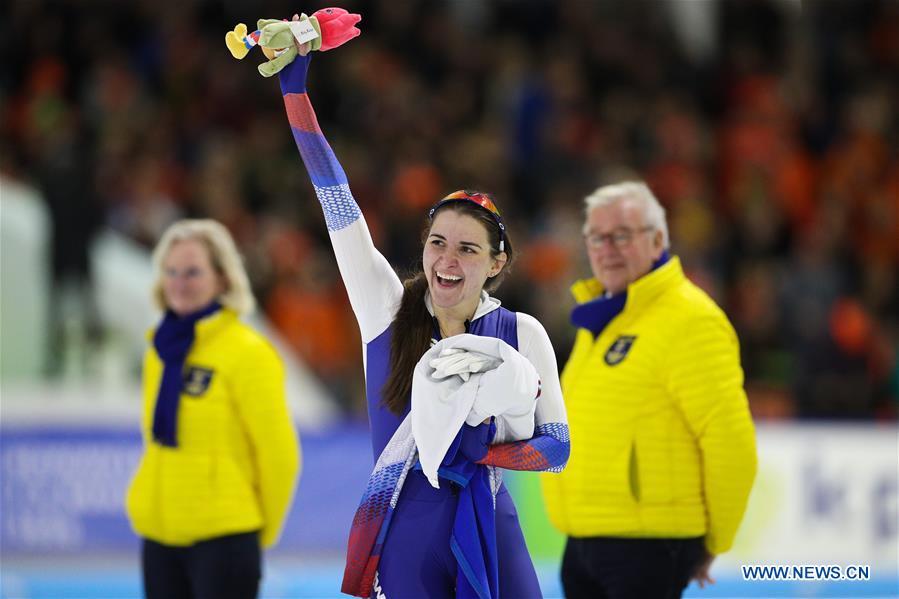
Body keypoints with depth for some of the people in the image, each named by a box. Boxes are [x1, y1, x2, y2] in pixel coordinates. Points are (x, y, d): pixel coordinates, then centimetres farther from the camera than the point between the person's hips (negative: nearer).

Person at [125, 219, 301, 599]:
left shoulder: (248, 353, -10)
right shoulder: (160, 351, 11)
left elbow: (279, 453, -7)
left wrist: (260, 532, 1)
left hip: (222, 541, -7)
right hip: (160, 537, 7)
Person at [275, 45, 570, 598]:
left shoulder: (522, 334, -2)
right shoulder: (388, 310, 0)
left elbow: (557, 445, 0)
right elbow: (336, 200, -3)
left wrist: (481, 452, -19)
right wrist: (294, 88, -5)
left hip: (489, 534, 0)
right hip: (404, 537, 0)